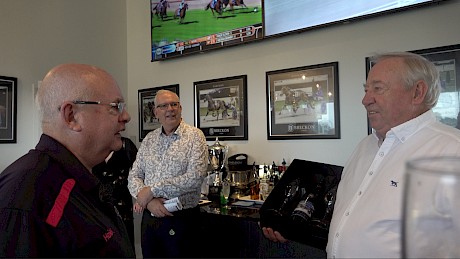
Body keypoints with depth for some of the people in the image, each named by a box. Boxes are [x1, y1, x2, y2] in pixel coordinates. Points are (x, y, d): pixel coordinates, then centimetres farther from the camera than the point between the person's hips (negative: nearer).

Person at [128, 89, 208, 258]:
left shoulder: (194, 136, -7)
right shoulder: (149, 139, 7)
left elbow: (195, 177, -19)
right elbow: (134, 176, 4)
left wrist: (153, 190, -16)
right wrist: (149, 201, -15)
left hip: (181, 219, -4)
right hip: (150, 217, 4)